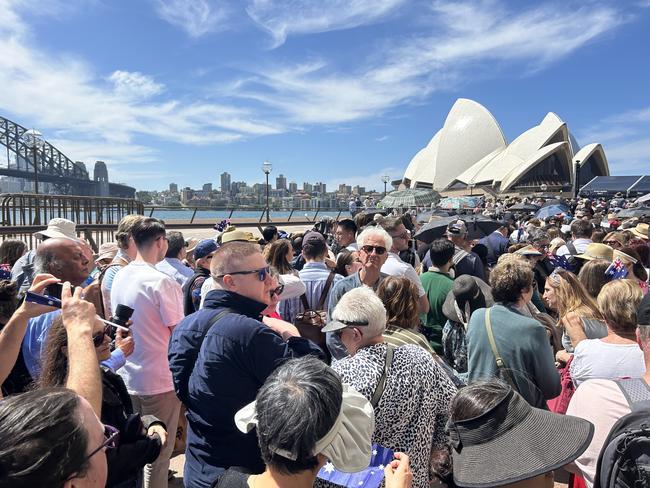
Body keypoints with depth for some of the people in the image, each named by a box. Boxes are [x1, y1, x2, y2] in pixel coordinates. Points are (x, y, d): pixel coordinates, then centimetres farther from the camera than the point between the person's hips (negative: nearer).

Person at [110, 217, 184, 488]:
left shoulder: (119, 277, 2)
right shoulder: (162, 282, -21)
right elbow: (179, 333, -19)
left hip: (126, 376, 7)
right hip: (158, 380, -7)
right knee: (159, 451, 9)